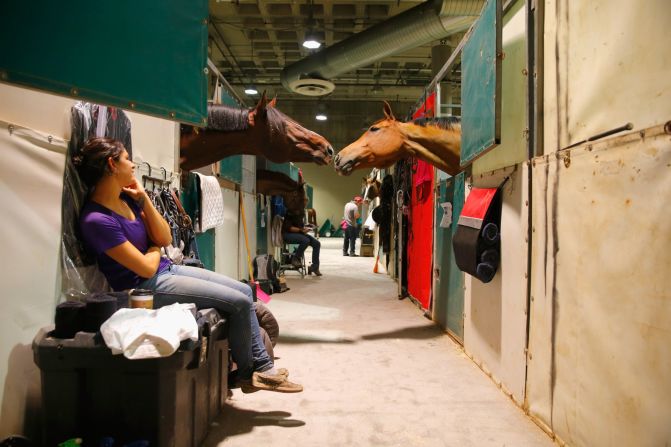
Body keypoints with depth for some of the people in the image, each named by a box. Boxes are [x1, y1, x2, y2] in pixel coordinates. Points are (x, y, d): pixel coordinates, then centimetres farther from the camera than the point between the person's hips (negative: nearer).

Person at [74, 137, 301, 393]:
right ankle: (247, 374, 13)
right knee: (240, 302, -11)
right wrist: (155, 248, 1)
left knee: (244, 291, 4)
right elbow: (147, 268, -21)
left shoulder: (127, 199, 3)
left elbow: (165, 238, 2)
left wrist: (143, 198, -6)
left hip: (167, 269, 9)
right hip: (148, 287, -9)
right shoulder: (97, 220, -23)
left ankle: (261, 366, 10)